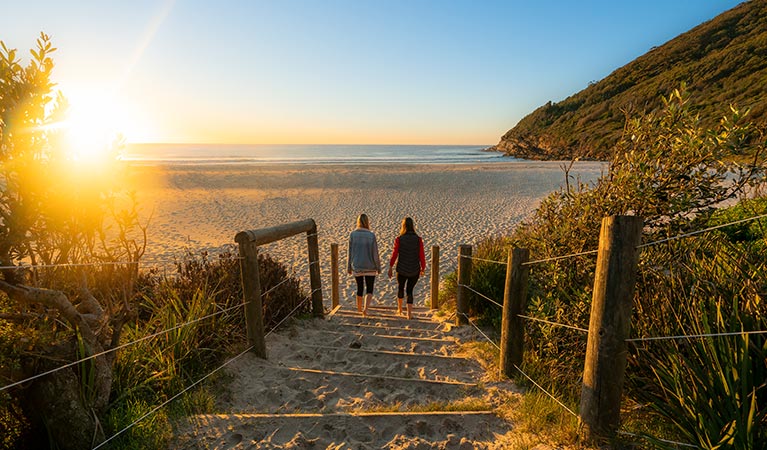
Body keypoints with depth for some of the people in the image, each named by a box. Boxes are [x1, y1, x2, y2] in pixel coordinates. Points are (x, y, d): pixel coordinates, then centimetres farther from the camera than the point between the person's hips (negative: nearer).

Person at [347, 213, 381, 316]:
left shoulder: (352, 234, -8)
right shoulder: (371, 235, -14)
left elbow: (350, 253, -3)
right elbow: (375, 253, -9)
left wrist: (349, 267, 8)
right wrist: (378, 267, 2)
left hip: (357, 266, 2)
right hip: (370, 267, -2)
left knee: (359, 288, 21)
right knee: (369, 290, 10)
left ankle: (359, 307, 37)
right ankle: (365, 308, -9)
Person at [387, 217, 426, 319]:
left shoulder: (399, 239, -11)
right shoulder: (418, 239, -9)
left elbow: (394, 255, -6)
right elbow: (422, 256, -7)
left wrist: (390, 268, 6)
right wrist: (423, 269, 7)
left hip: (401, 270, 0)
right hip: (415, 270, 0)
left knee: (400, 287, 26)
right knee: (409, 290, 17)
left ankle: (399, 309, 43)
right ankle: (409, 313, 5)